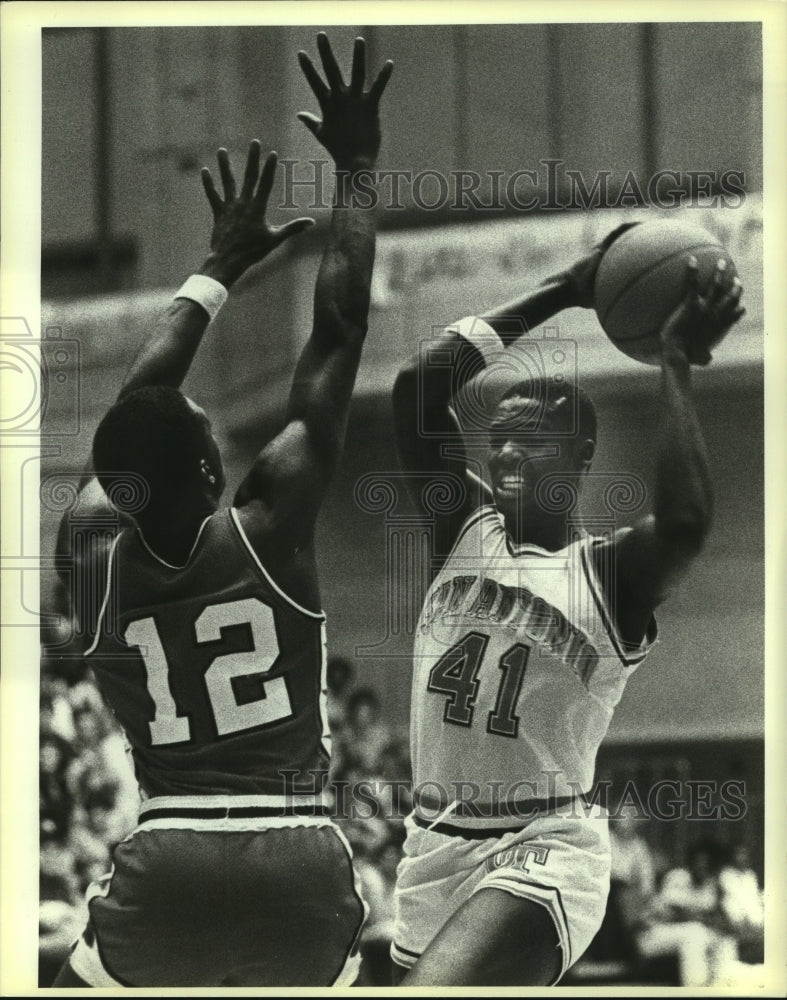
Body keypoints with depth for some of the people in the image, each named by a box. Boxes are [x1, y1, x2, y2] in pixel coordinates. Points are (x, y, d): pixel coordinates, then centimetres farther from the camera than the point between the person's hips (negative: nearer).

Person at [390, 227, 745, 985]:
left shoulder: (612, 574, -5)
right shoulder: (465, 528, 7)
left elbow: (685, 523, -28)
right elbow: (419, 383, -4)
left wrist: (677, 365, -18)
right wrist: (560, 294, -2)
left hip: (542, 854, -6)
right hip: (435, 843, 7)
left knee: (433, 988, -31)